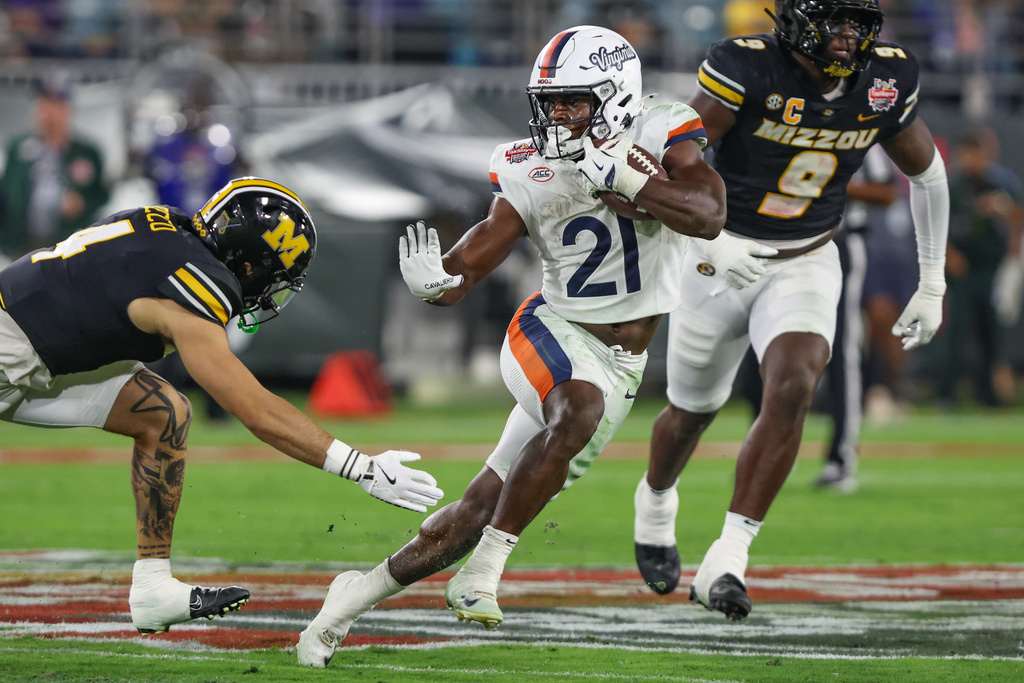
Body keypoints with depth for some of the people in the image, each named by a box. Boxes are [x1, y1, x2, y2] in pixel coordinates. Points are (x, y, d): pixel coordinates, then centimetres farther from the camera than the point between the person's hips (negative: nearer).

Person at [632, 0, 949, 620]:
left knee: (793, 390, -24)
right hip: (724, 260, -2)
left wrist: (933, 284, 12)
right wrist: (710, 240, -35)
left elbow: (926, 172, 9)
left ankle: (726, 563, -21)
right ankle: (655, 501, 51)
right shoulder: (747, 67, -22)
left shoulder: (886, 81, -9)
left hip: (806, 266, 2)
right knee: (694, 410, 16)